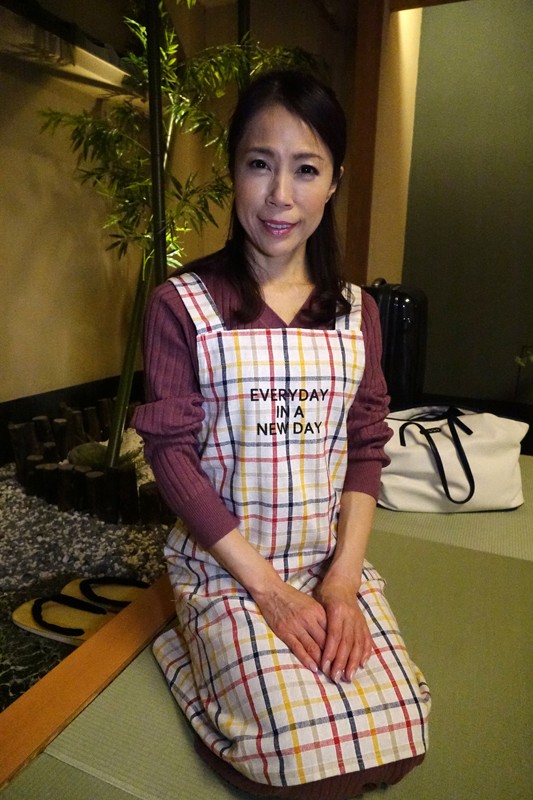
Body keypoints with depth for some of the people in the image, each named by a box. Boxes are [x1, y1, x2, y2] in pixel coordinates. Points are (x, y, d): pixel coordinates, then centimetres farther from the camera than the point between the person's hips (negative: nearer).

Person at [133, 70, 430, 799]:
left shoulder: (355, 311, 3)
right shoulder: (181, 305, -10)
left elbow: (366, 448, 1)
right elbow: (171, 452, -12)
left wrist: (341, 581, -9)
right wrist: (266, 588, -15)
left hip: (333, 560, 4)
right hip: (225, 565, -3)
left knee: (396, 740, -6)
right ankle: (212, 642, 15)